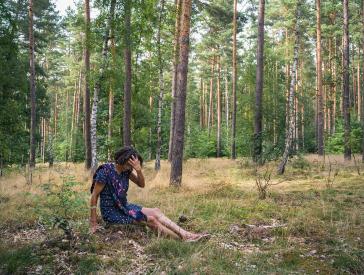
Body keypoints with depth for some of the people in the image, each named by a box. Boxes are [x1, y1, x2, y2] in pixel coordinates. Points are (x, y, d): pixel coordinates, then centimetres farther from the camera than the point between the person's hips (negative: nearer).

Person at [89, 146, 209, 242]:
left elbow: (141, 184, 1)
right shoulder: (106, 171, -21)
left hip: (124, 207, 8)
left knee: (156, 212, -10)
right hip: (111, 212, -7)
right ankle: (184, 239, -15)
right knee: (151, 220, -19)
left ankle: (186, 234, -15)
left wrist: (138, 169, -18)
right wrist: (93, 221, -17)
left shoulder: (126, 170, 0)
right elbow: (94, 195, -18)